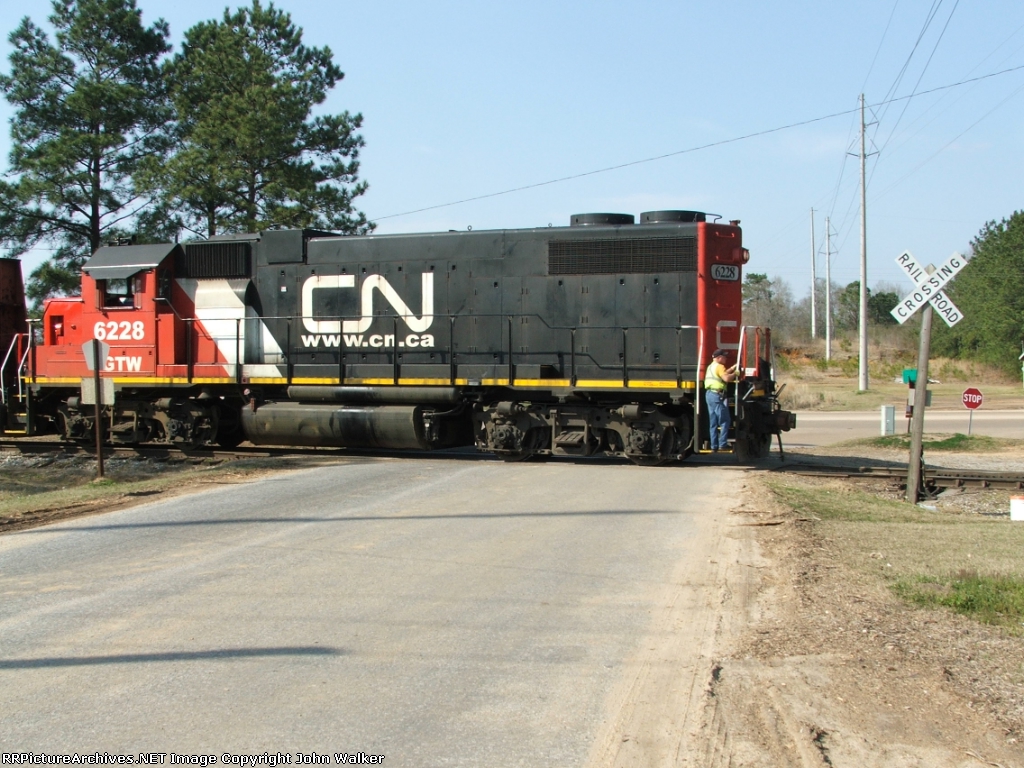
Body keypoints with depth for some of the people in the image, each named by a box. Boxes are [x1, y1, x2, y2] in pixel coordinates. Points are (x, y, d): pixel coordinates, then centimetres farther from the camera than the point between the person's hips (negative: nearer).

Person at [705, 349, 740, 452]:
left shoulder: (711, 367, 22)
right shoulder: (719, 366, -8)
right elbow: (726, 378, -21)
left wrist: (732, 368, 24)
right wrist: (735, 374, -8)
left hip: (709, 394, 10)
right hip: (717, 395, -10)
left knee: (713, 423, 10)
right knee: (724, 421, -6)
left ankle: (714, 446, 9)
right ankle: (722, 444, -10)